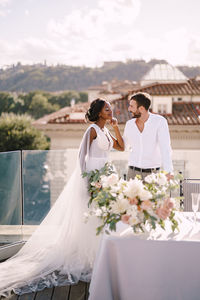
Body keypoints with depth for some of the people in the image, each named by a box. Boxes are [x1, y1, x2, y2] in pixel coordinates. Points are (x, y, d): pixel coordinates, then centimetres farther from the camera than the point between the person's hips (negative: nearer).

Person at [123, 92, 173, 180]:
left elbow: (165, 148, -18)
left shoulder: (160, 121, -10)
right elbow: (123, 145, 20)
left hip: (152, 173, -4)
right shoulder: (129, 124, 4)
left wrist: (168, 172, -28)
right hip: (133, 172, 4)